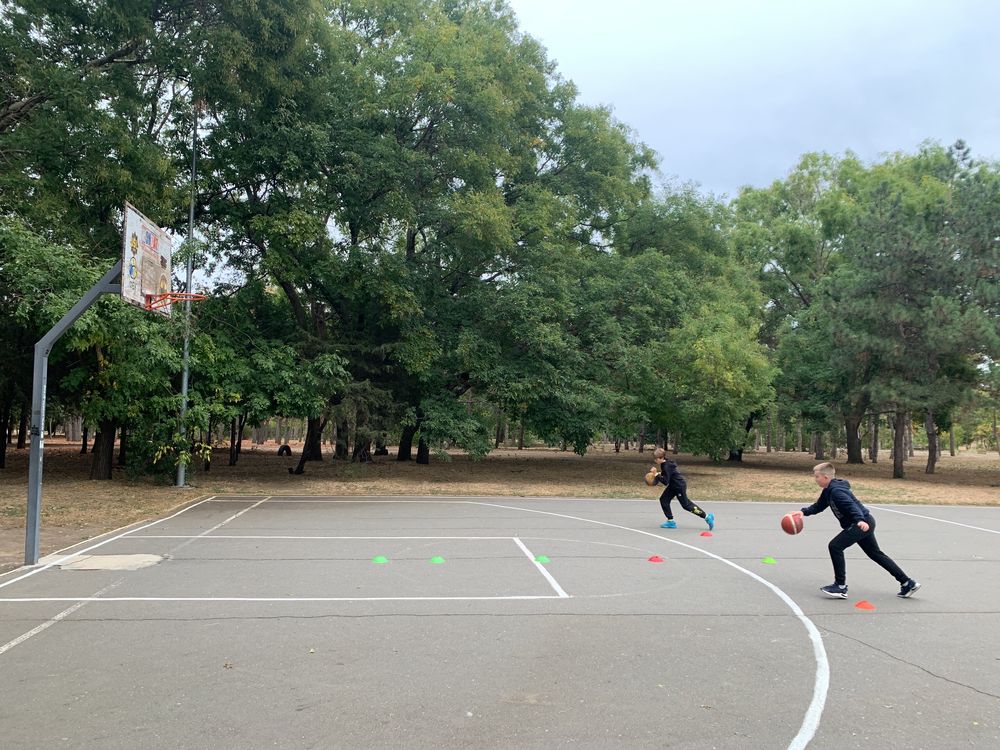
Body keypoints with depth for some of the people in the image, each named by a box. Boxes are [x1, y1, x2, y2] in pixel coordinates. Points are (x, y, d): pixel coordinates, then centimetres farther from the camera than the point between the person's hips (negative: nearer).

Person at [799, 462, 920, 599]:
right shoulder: (828, 491, 10)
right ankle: (907, 583, 29)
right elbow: (818, 506, 17)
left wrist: (860, 520, -49)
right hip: (864, 523, 11)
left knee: (835, 546, -15)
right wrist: (804, 512, 2)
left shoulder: (836, 491, -21)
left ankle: (841, 586, -9)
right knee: (876, 554, 20)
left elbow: (851, 505, -34)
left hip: (862, 523, -11)